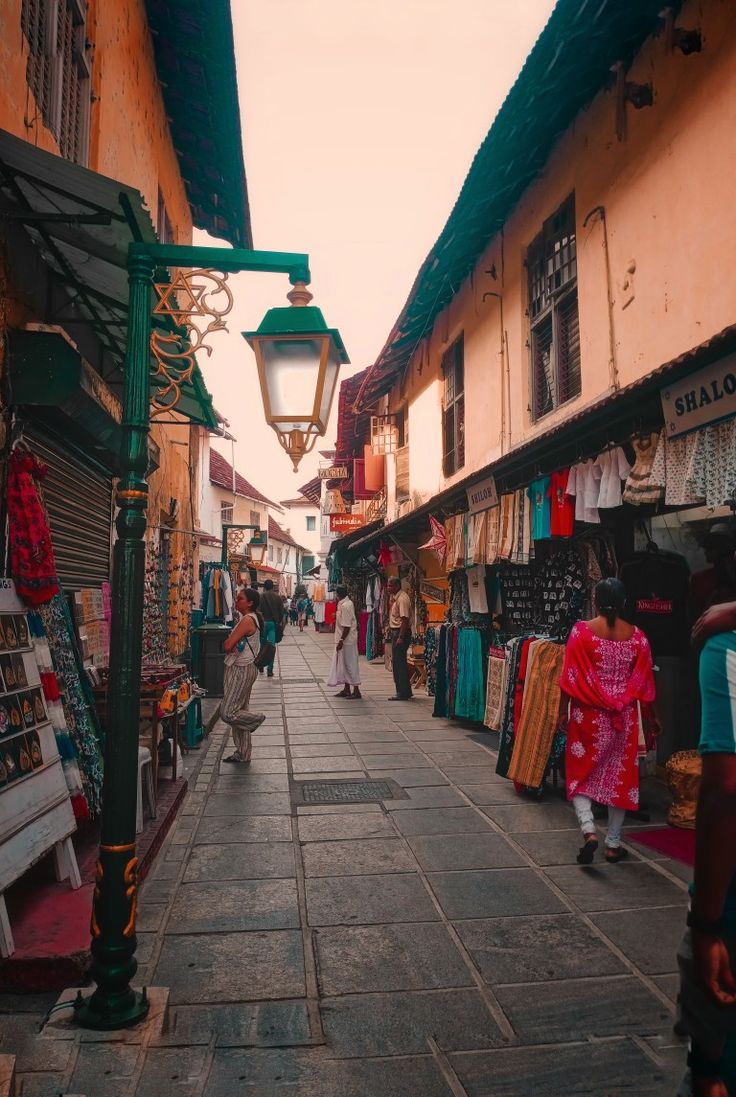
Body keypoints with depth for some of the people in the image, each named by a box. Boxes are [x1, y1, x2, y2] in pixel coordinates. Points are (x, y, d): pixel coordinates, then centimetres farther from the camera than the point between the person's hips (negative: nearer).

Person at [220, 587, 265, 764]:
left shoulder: (247, 620, -19)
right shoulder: (248, 619, 13)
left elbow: (227, 646, -24)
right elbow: (229, 645, 13)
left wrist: (230, 642, -2)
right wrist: (234, 644, -9)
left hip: (241, 670, -10)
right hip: (239, 669, 10)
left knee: (227, 713, -9)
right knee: (239, 711, 13)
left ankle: (257, 718, 13)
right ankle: (243, 754, 21)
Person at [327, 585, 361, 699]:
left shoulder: (345, 606, -21)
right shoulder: (347, 603, 10)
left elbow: (347, 626, -23)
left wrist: (341, 640, -22)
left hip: (347, 640, -10)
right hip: (346, 639, 10)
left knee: (350, 664, -3)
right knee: (344, 664, 15)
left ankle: (356, 691, 3)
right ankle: (346, 689, 23)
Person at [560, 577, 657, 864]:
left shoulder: (581, 631, -9)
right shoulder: (637, 636, -2)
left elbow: (570, 677, -8)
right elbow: (644, 682, 3)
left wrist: (563, 711, 1)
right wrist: (650, 717, 15)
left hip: (589, 714, -2)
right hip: (624, 717, 2)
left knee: (580, 773, 10)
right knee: (620, 776, 12)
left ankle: (589, 831, -8)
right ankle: (613, 844, 19)